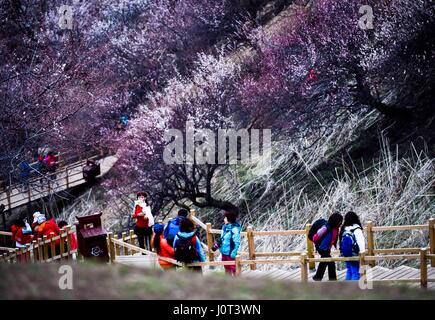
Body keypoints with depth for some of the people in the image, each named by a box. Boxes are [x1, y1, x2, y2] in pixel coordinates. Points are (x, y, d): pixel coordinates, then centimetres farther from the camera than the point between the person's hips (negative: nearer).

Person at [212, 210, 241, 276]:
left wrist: (233, 253, -23)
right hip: (224, 252, 9)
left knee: (233, 269, 3)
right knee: (227, 268, 22)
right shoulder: (225, 227, 4)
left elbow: (236, 242, -21)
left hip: (230, 253, -9)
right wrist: (217, 245, 9)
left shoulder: (234, 229, -22)